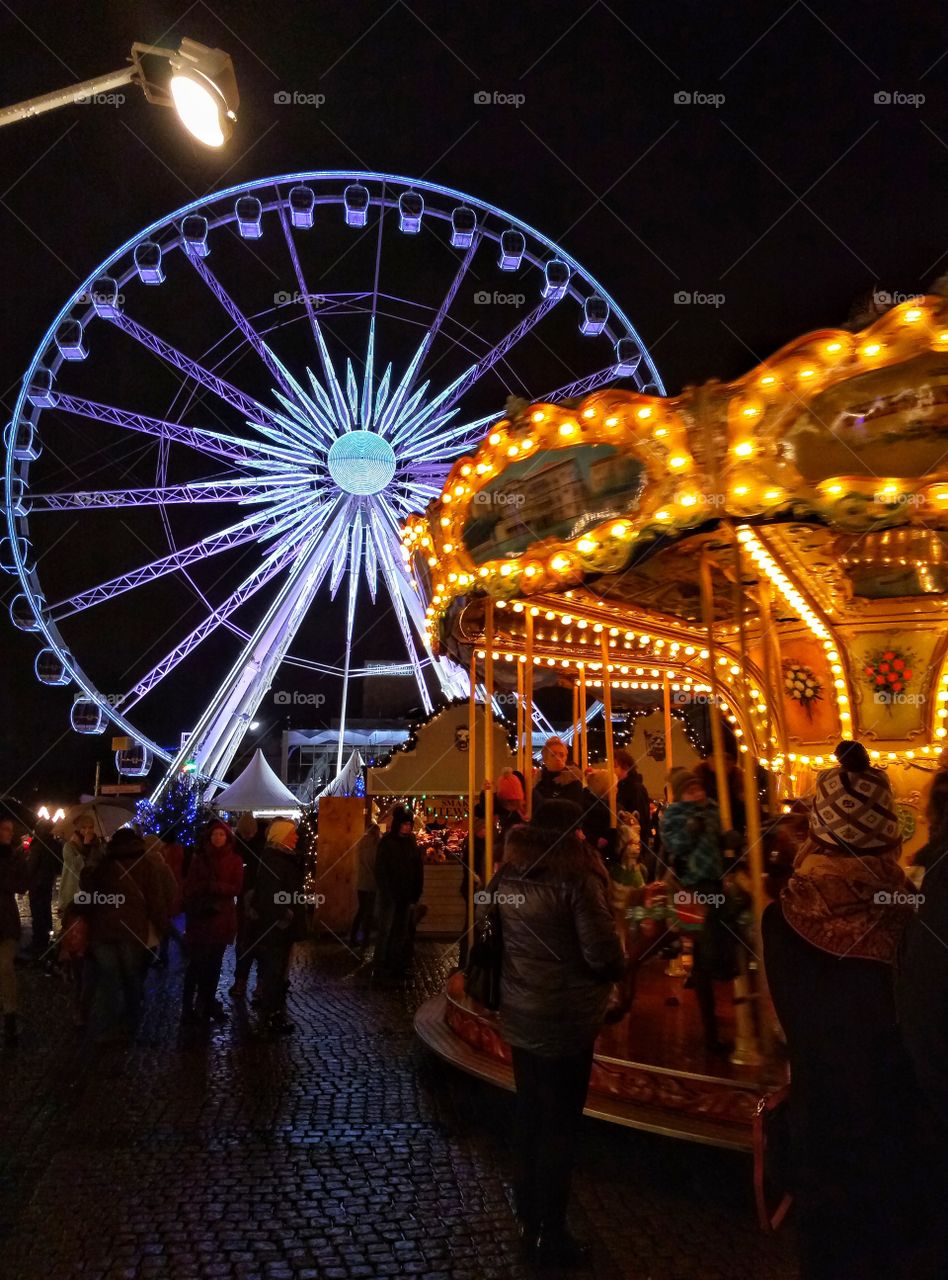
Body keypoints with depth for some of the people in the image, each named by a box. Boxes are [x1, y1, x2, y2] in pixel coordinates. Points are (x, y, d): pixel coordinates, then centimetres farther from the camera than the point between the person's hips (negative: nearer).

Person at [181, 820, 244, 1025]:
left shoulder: (234, 860, 2)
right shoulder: (199, 858, 3)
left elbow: (236, 888, -7)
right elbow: (190, 886, 0)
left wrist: (211, 886, -18)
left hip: (222, 917, 1)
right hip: (200, 917, -1)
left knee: (215, 963, 10)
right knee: (196, 963, -4)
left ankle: (208, 1003, 22)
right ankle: (189, 1007, 3)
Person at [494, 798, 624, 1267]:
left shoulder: (508, 874, 1)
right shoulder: (577, 877, -21)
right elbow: (603, 953, -21)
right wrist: (614, 970, 0)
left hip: (519, 1014, 7)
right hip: (565, 1018, -6)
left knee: (529, 1117, 21)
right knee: (559, 1126, 9)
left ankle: (528, 1218, 36)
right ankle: (550, 1234, 23)